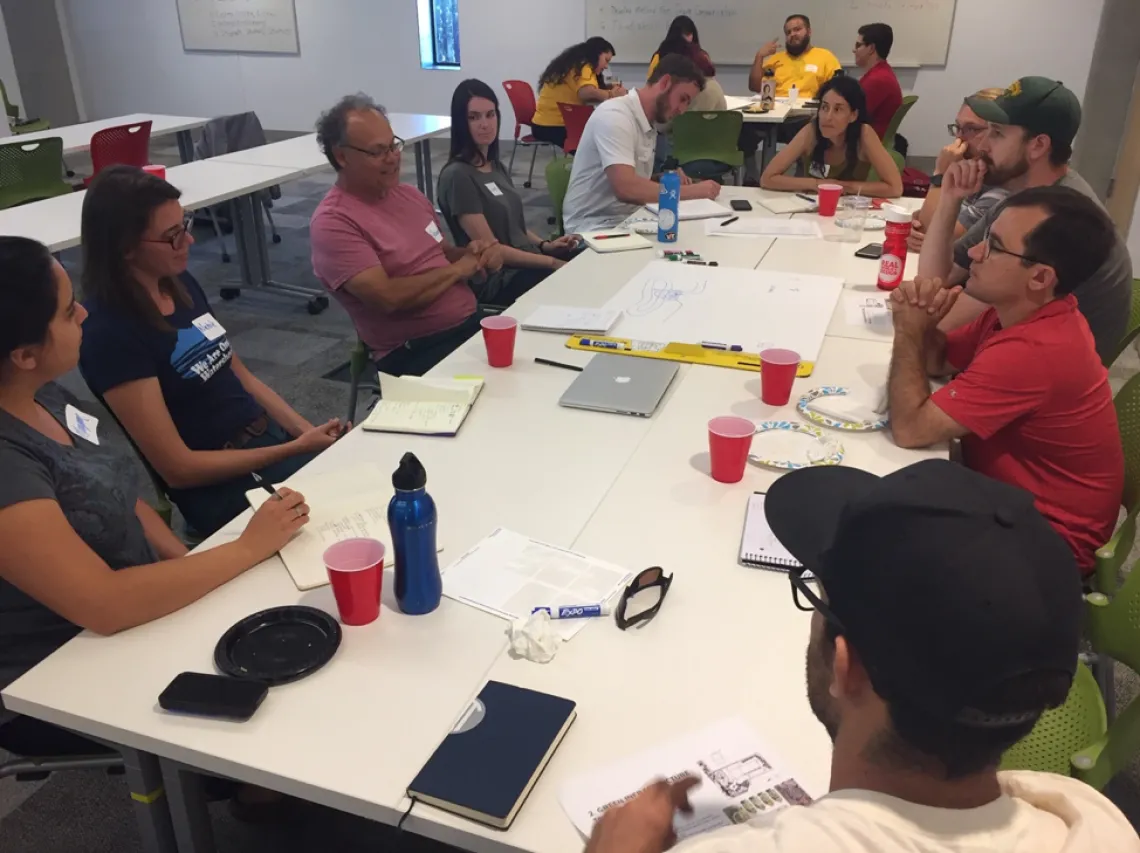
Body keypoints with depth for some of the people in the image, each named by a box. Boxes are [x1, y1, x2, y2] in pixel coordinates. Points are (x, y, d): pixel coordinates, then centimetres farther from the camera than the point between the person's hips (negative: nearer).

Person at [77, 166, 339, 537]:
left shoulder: (180, 283, 7)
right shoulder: (110, 334, -17)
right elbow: (178, 468, -15)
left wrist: (309, 433, -1)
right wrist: (296, 449, -17)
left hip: (270, 437, 7)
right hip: (220, 489, -7)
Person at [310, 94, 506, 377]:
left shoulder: (409, 194, 13)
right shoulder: (333, 222, -11)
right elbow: (387, 298, -21)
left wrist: (472, 253, 0)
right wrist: (458, 269, -10)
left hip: (473, 322, 8)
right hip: (415, 353, -8)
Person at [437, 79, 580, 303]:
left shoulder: (496, 166, 14)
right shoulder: (457, 175, -12)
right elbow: (490, 248, -15)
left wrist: (545, 245, 1)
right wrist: (552, 262, -16)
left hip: (529, 263, 8)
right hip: (497, 279, -8)